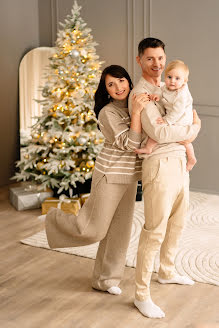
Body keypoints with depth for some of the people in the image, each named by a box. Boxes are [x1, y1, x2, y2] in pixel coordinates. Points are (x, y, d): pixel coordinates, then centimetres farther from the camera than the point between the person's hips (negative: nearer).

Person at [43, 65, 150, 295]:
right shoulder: (107, 113, -16)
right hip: (110, 175, -7)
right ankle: (55, 219, 25)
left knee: (119, 230, 11)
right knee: (93, 230, -3)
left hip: (129, 176, 7)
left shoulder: (133, 105, 7)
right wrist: (137, 111, -30)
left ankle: (105, 279, 24)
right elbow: (129, 144, -23)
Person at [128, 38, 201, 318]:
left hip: (180, 161, 9)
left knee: (176, 223, 21)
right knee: (155, 230, -6)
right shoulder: (140, 93, -13)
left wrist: (192, 126, 4)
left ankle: (167, 272, 41)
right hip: (160, 165, -9)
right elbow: (159, 133, -21)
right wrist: (193, 129, -8)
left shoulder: (167, 88, 14)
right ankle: (141, 294, 3)